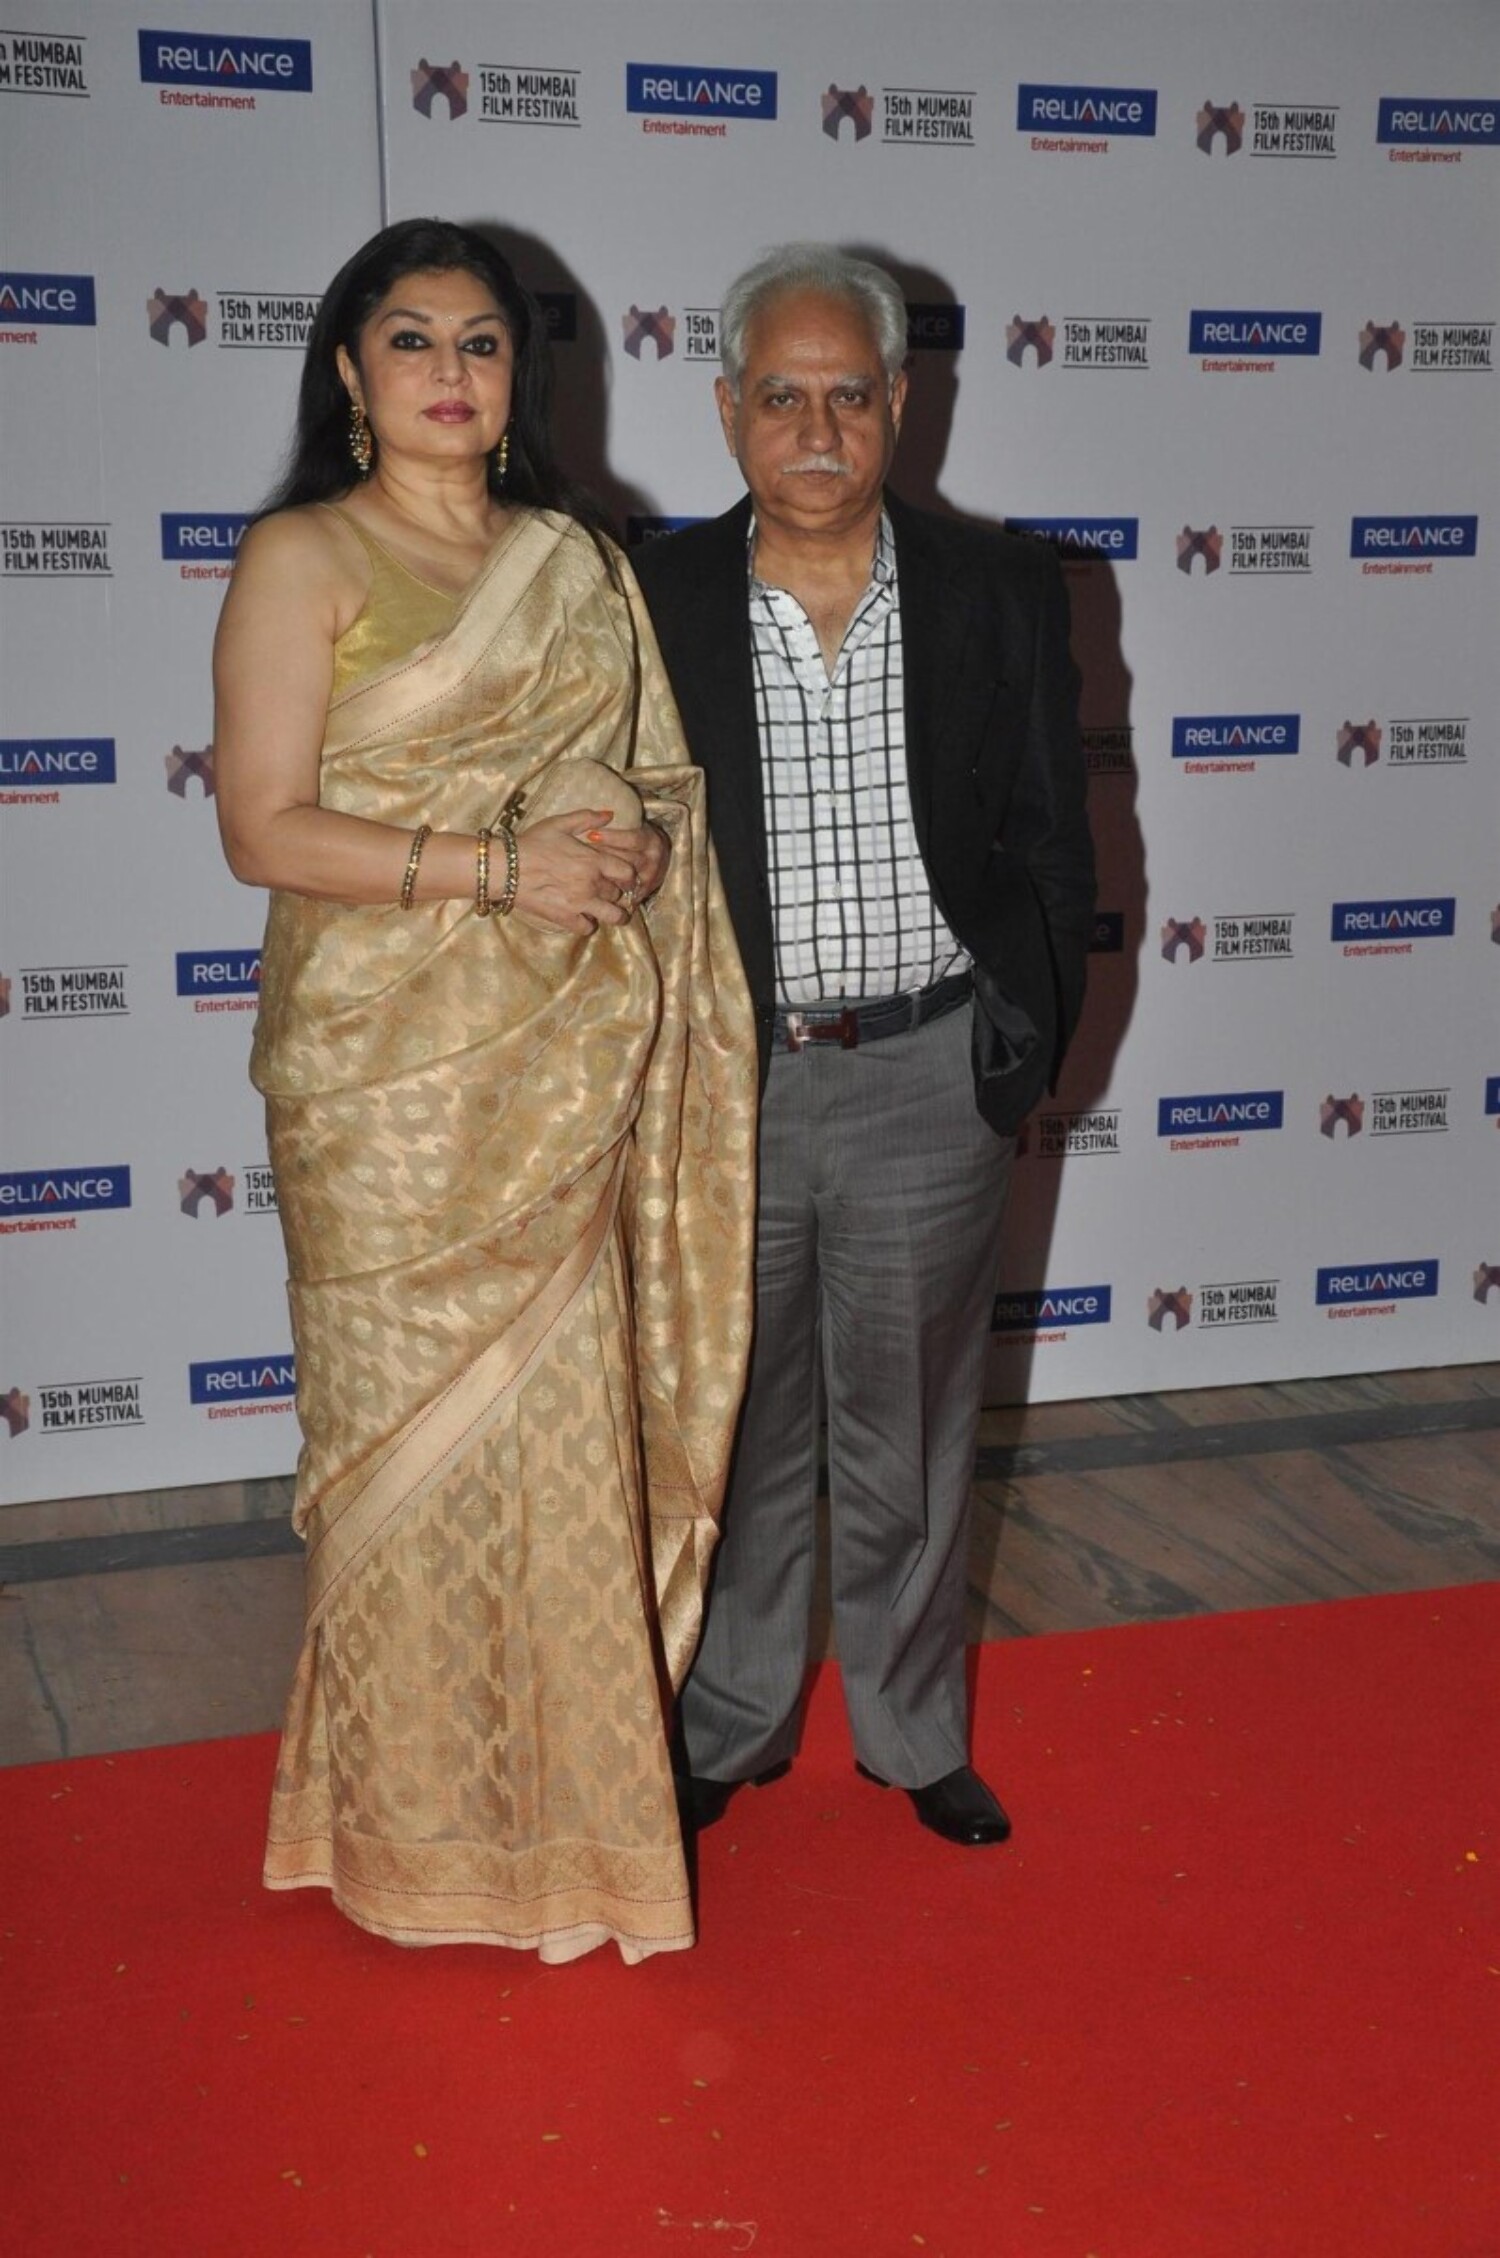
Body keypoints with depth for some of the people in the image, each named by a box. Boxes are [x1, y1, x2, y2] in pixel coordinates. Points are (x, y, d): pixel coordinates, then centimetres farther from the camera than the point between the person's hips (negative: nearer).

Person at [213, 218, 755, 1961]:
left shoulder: (574, 562, 13)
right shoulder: (300, 560, -3)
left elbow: (637, 776, 21)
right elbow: (263, 829, -10)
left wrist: (638, 843, -3)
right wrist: (499, 867, -18)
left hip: (565, 1064, 5)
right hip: (389, 1066, -4)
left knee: (570, 1412, 8)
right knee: (419, 1423, 3)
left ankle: (565, 1781, 24)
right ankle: (424, 1823, 19)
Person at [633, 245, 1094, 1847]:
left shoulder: (1001, 592, 0)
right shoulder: (652, 599, -2)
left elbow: (1050, 840, 5)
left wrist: (1028, 1041, 0)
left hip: (929, 1076, 0)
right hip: (722, 1082, 0)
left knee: (909, 1431, 12)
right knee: (734, 1430, 13)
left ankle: (916, 1733, 31)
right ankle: (730, 1727, 32)